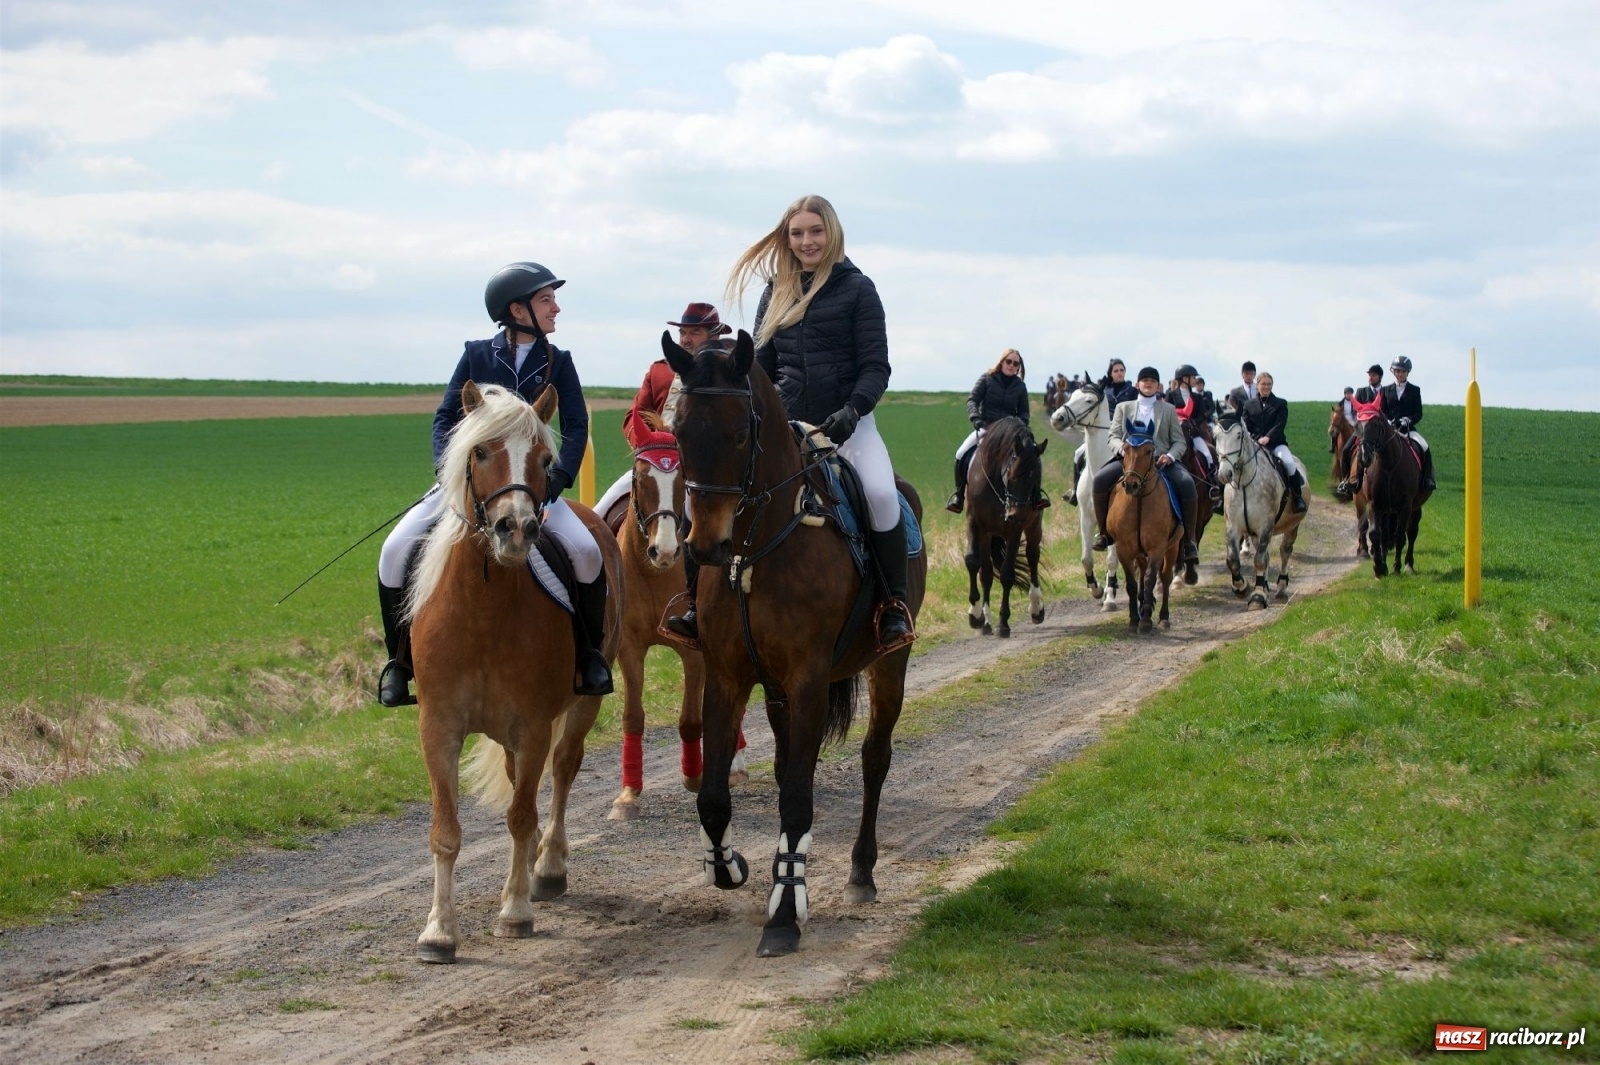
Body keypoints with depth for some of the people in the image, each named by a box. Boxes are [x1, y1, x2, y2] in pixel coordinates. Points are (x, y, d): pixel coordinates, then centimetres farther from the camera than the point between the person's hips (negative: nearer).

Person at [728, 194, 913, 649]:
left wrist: (852, 410, -21)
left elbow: (876, 367, -4)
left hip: (846, 421, -4)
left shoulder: (857, 288, 1)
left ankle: (896, 605, -16)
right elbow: (762, 365, 18)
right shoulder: (776, 292, 13)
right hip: (785, 424, 4)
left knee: (880, 492, -31)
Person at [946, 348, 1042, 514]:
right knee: (962, 454, -22)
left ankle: (1034, 495, -9)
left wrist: (1021, 424, -11)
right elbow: (972, 399, -7)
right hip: (985, 427, -1)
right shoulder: (987, 379, -1)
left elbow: (1024, 412, 12)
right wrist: (975, 418, -25)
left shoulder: (1020, 386, 6)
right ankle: (959, 494, -8)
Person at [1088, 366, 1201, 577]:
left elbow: (1179, 442, 10)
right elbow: (1114, 436, 9)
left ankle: (1189, 539, -20)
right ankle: (1104, 531, -10)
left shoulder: (1168, 410, 17)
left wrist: (1170, 456, -13)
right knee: (1100, 479, -28)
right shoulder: (1123, 408, 19)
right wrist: (1122, 448, -15)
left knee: (1186, 483, -30)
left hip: (1161, 460, -1)